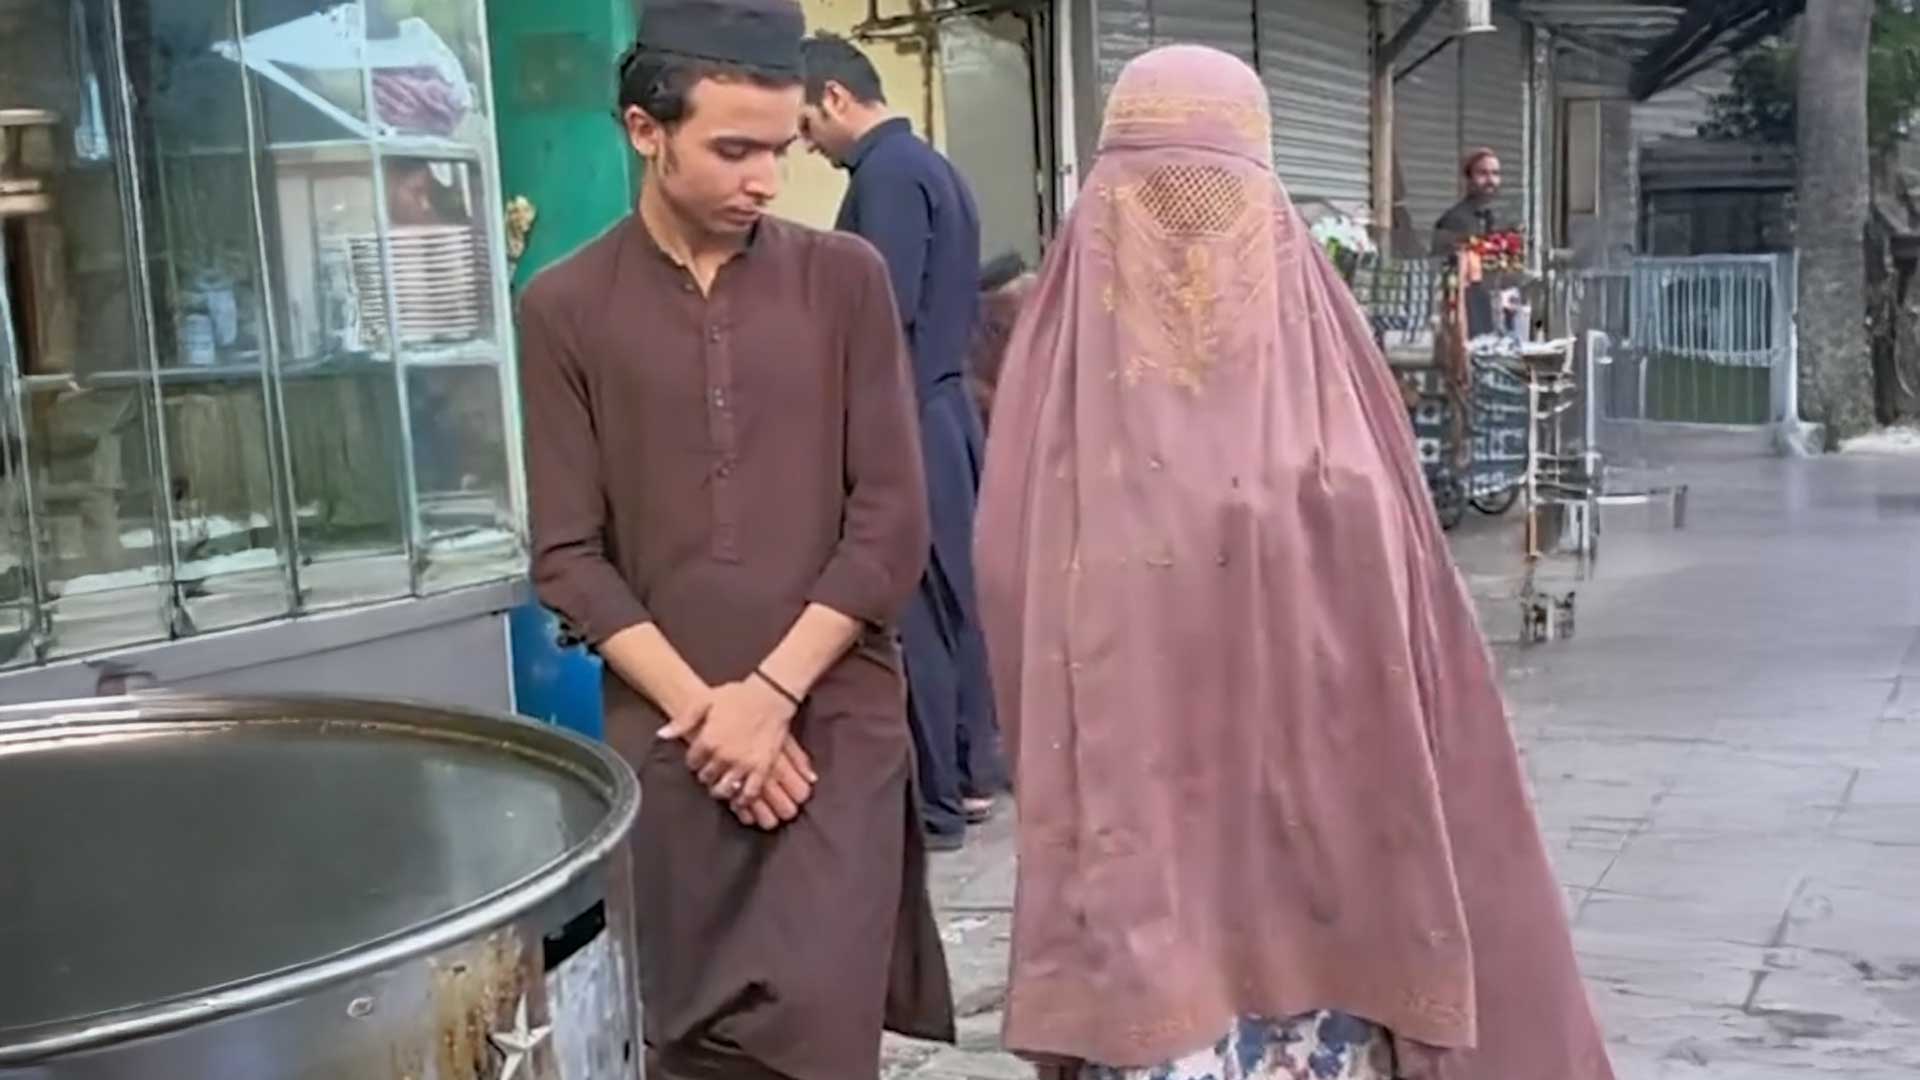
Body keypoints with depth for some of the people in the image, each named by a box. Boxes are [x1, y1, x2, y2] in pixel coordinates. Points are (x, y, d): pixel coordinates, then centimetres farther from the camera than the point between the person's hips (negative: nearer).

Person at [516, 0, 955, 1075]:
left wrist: (772, 691, -10)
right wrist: (701, 707, -9)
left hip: (839, 720, 0)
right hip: (666, 732, 1)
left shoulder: (845, 278, 1)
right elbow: (568, 556, 0)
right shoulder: (565, 308, 1)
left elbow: (891, 525, -2)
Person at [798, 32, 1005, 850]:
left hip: (904, 423, -10)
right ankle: (970, 775, 23)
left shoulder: (886, 175, -14)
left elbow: (888, 318, -21)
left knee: (909, 615, -3)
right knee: (951, 603, 14)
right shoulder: (929, 166, 15)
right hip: (945, 412, 10)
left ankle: (932, 805, 5)